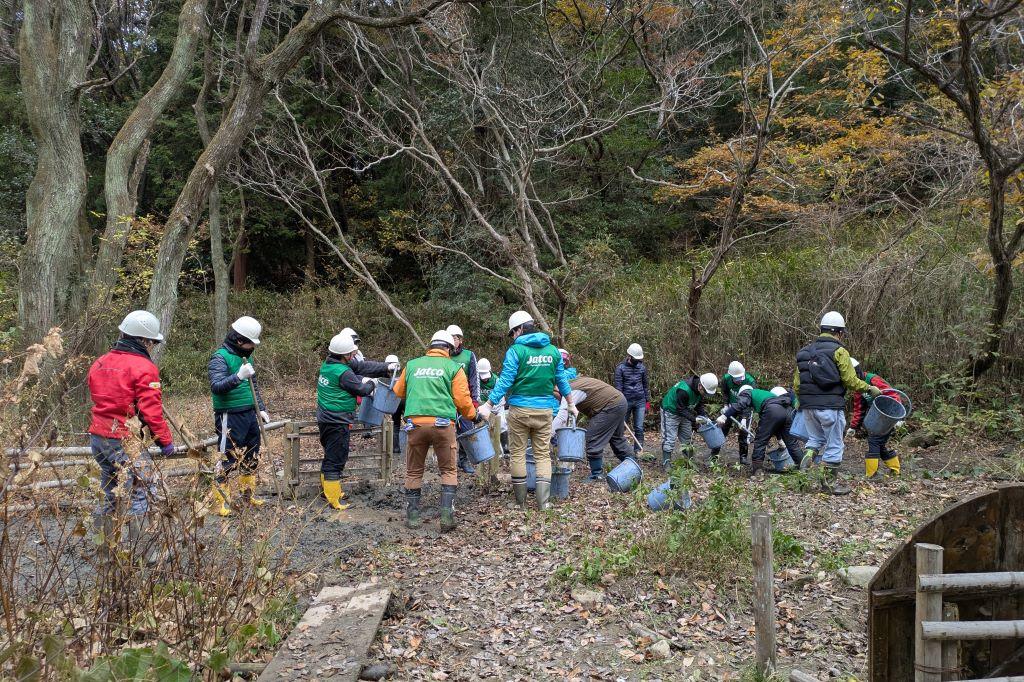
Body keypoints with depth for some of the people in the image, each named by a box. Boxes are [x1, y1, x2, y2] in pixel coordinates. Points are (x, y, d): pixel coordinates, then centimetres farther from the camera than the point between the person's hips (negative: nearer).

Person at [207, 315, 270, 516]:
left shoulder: (246, 356, 13)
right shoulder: (220, 358, -13)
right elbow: (216, 386, -27)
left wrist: (261, 409, 19)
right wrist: (238, 376, -39)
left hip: (250, 414, 9)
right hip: (230, 417, -8)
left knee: (252, 458, 17)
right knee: (228, 460, -3)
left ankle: (248, 494, 32)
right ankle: (220, 502, 7)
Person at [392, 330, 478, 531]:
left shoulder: (412, 365, 16)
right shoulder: (453, 367, 6)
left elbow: (398, 393, 23)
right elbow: (462, 400, 0)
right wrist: (473, 416, 18)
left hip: (415, 424, 2)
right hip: (442, 424, -2)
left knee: (414, 471, 15)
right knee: (449, 471, 11)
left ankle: (412, 516, 17)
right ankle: (447, 516, 3)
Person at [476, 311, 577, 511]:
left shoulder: (515, 350, -8)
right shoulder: (553, 350, 7)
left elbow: (505, 381, -13)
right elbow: (562, 381, 14)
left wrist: (488, 405, -9)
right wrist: (570, 404, 26)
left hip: (520, 410, -3)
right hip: (544, 411, 3)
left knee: (518, 453, 6)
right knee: (543, 454, 7)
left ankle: (520, 502, 11)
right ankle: (543, 502, -1)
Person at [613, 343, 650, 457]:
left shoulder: (642, 367, 6)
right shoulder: (621, 368, -5)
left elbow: (646, 385, 13)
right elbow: (618, 387, -8)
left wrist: (647, 402, 10)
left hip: (640, 401, 2)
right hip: (626, 401, -2)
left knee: (639, 428, 0)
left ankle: (638, 451, 4)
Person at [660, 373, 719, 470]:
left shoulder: (701, 390, -11)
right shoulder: (683, 390, -37)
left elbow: (699, 405, 1)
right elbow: (681, 410, -32)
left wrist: (705, 416, -14)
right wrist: (695, 419, -34)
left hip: (684, 412, 8)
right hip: (670, 411, -8)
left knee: (687, 438, 12)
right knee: (669, 438, -10)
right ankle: (666, 464, -9)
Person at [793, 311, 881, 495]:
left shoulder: (805, 351, 10)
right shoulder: (839, 351, -7)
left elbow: (796, 384, 10)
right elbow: (851, 381, -9)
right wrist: (869, 389, 6)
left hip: (808, 406, 5)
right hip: (830, 406, -5)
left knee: (816, 438, 23)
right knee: (834, 444, 7)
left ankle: (808, 455, -5)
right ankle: (829, 482, 14)